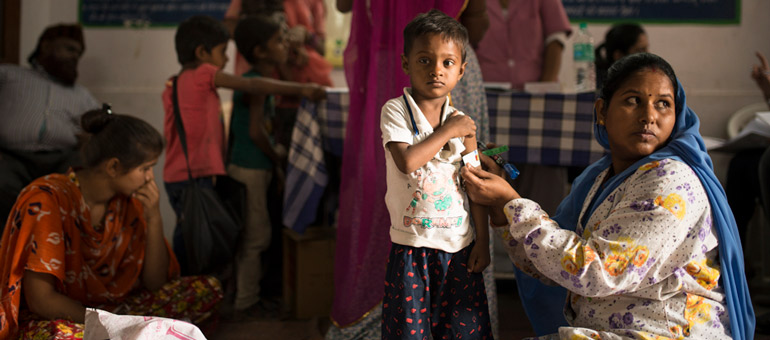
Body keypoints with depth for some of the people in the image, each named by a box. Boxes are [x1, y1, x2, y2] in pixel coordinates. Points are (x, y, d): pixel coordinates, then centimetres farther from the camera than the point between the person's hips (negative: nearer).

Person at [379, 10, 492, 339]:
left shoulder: (462, 123, 6)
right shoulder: (395, 111, -4)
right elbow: (407, 161, -20)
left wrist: (483, 240, 5)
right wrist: (447, 131, -11)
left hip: (458, 245, 3)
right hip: (411, 245, -3)